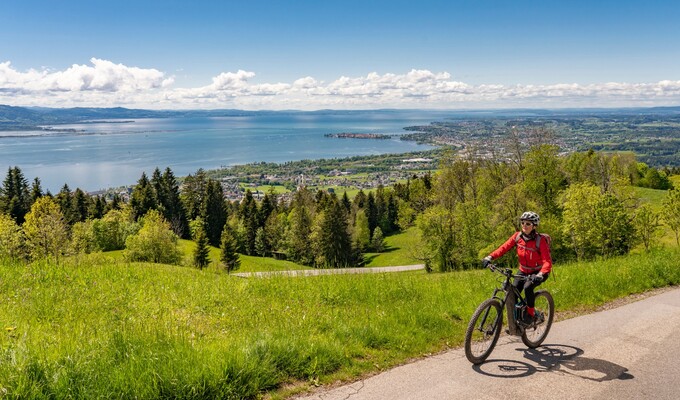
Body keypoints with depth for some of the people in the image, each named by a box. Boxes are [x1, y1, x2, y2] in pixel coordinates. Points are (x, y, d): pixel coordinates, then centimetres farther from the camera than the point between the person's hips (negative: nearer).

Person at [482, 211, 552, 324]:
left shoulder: (540, 241, -23)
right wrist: (490, 257, -34)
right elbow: (504, 247, -18)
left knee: (528, 287, -31)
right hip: (523, 271, 4)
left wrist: (540, 275, -48)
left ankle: (530, 313, -8)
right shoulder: (517, 236, -10)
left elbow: (547, 262, -29)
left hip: (537, 272, -4)